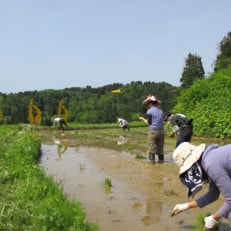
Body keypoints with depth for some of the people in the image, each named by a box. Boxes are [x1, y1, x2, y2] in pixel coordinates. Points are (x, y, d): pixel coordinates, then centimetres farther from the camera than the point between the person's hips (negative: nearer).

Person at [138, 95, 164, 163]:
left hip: (153, 131, -5)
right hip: (161, 130, 5)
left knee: (152, 147, -1)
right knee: (160, 147, 11)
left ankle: (152, 160, -3)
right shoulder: (161, 110, 11)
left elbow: (149, 123, -8)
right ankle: (161, 160, 13)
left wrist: (143, 119, 9)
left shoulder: (150, 110, -5)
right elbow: (162, 120, 13)